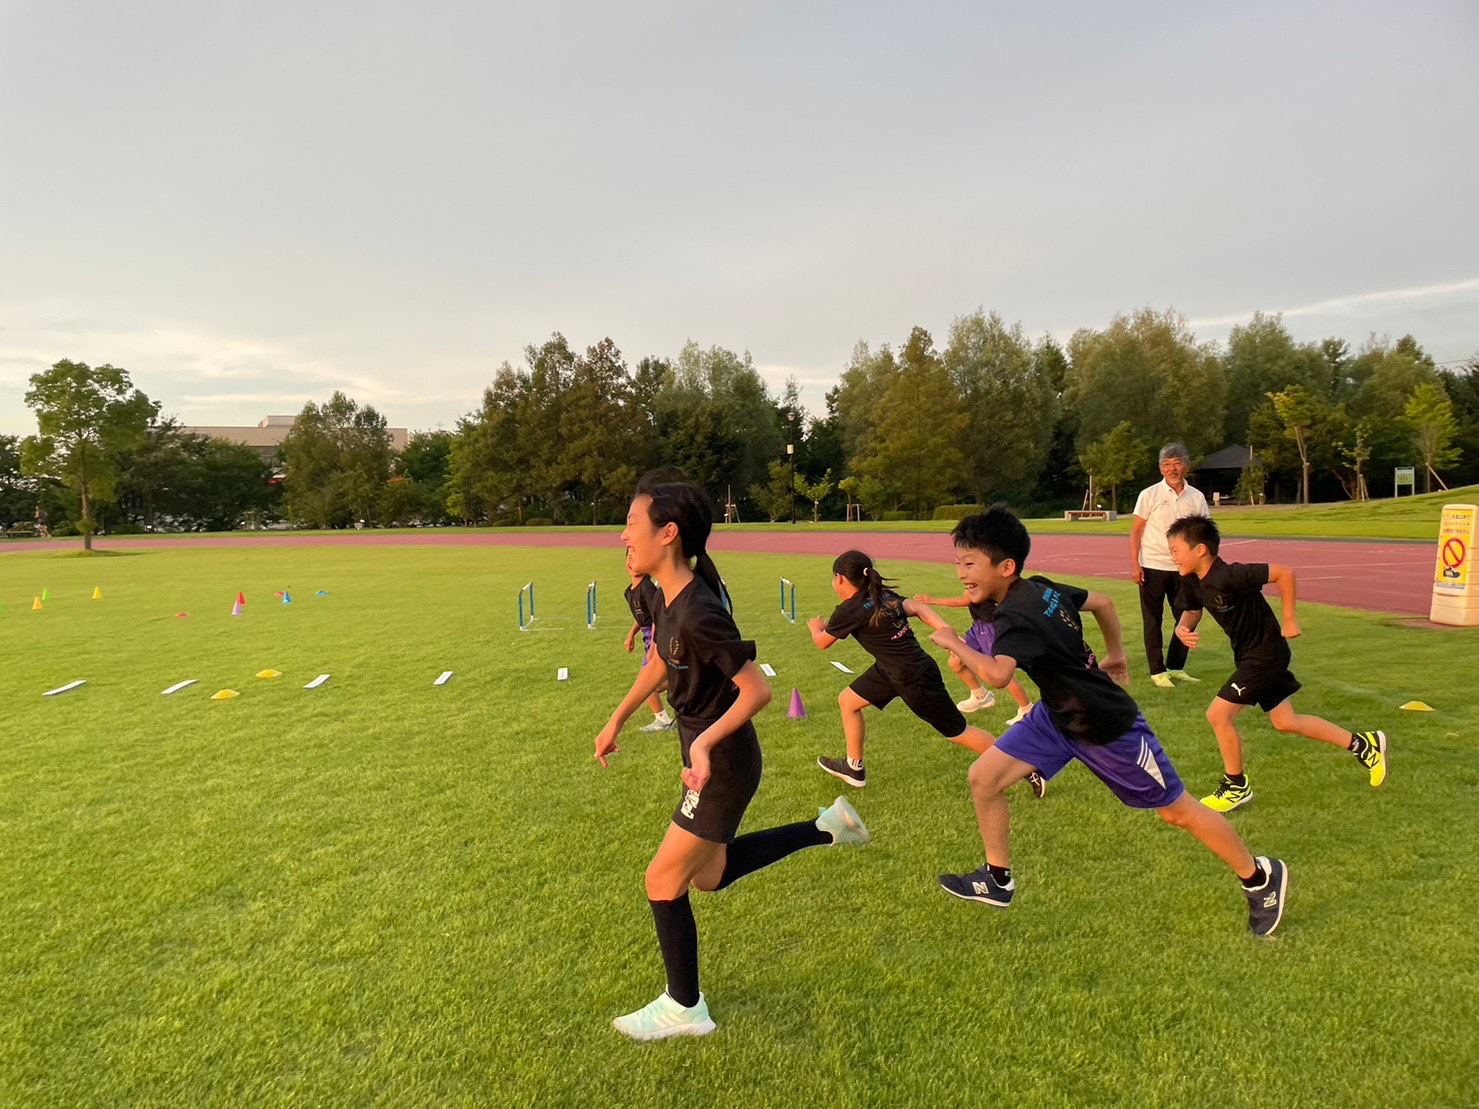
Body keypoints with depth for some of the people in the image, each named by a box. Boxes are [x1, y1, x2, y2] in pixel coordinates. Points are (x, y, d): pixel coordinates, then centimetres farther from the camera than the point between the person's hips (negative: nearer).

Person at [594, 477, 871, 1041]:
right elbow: (658, 665, 15)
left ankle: (684, 1010, 25)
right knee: (708, 875, 23)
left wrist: (705, 742, -35)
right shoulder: (665, 598, -2)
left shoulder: (699, 613, -30)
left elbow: (757, 690, -27)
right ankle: (826, 828, 29)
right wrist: (615, 723, 20)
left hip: (722, 765, -9)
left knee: (664, 881, 3)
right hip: (704, 755, 9)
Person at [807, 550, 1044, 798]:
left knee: (958, 732, 4)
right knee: (847, 700, 15)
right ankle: (854, 768, 29)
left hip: (915, 679, -9)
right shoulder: (884, 596, 4)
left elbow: (822, 642, 0)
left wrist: (816, 627, 23)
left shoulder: (848, 610, -17)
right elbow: (917, 608, -6)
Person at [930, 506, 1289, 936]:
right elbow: (1102, 602, 10)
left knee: (1176, 811, 9)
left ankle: (1261, 877, 32)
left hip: (1107, 727, -9)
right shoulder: (1041, 588, -4)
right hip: (1058, 714, 9)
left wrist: (953, 642, -32)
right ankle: (997, 881, 18)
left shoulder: (1016, 617, -31)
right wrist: (1115, 653, 23)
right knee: (983, 778, 1)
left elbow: (998, 674, -48)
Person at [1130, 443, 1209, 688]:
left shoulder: (1196, 497, 4)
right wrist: (1134, 564, -10)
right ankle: (1157, 671, 12)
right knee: (1153, 621, 2)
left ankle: (1175, 667, 23)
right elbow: (1135, 531, -3)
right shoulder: (1149, 495, -4)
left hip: (1183, 568, 3)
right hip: (1152, 566, -3)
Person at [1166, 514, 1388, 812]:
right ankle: (1363, 744, 34)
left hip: (1266, 653, -9)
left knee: (1218, 714, -11)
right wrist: (1182, 628, -10)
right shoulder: (1192, 582, -3)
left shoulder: (1229, 576, -28)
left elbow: (1284, 573, -25)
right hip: (1249, 655, 9)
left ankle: (1237, 787, 8)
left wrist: (1289, 620, -18)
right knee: (1286, 722, 17)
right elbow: (1192, 612, 13)